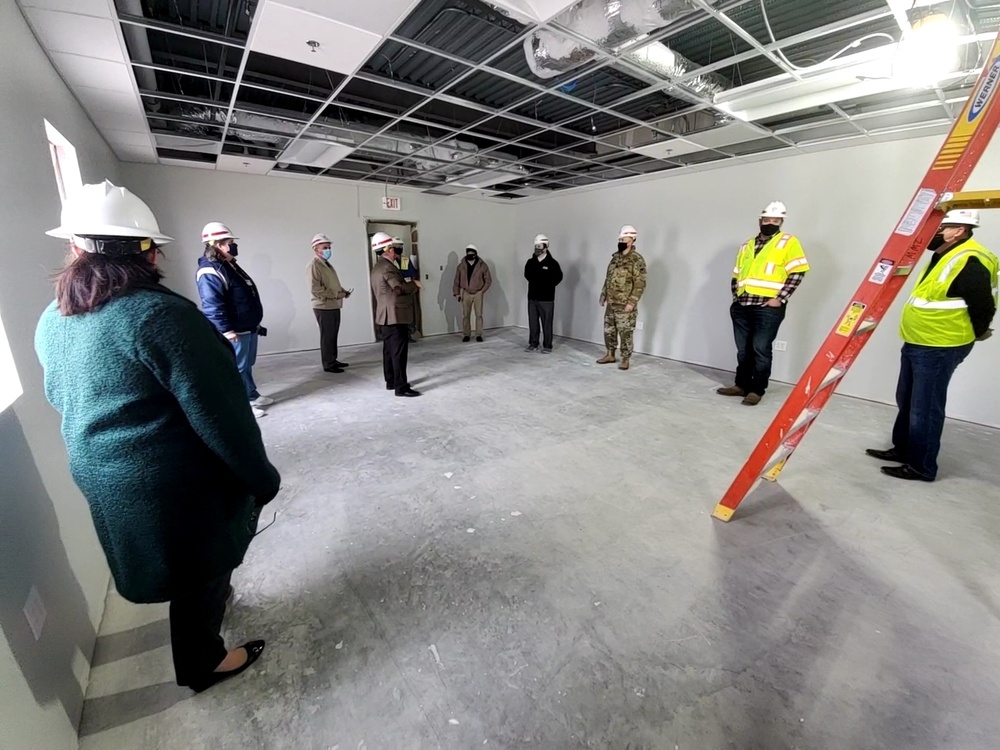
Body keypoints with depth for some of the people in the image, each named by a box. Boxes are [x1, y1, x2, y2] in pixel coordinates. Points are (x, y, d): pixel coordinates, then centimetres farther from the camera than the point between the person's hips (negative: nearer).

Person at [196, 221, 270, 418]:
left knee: (247, 364, 19)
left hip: (249, 327, 10)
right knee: (237, 368, -2)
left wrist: (254, 323, 24)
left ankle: (252, 396, 31)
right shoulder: (210, 272, -18)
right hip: (234, 331, -10)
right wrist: (226, 330, -25)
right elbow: (212, 306, -23)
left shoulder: (230, 265, 15)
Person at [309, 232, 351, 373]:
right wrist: (336, 294, -19)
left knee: (333, 335, 15)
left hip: (334, 306, 9)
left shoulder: (327, 264, 18)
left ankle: (333, 360, 25)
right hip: (324, 307, -9)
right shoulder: (314, 265, -12)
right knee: (327, 336, -2)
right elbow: (315, 288, -21)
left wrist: (342, 291, 6)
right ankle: (328, 364, 6)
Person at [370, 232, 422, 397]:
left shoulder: (377, 267, 17)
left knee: (389, 350, 15)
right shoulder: (387, 266, -16)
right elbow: (399, 288, -26)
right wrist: (414, 284, -10)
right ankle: (401, 387, -5)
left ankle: (391, 381, 24)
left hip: (385, 316, 11)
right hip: (395, 316, -11)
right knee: (399, 352, -8)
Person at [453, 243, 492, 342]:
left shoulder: (482, 265, -3)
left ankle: (479, 335, 8)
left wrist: (483, 291, -7)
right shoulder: (461, 266, 2)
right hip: (466, 293, 2)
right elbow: (456, 281, 6)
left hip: (478, 293, -1)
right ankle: (466, 335, 14)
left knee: (479, 315, 0)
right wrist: (456, 293, 0)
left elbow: (488, 280, 0)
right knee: (465, 315, 4)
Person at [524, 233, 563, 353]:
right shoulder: (530, 262, 8)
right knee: (532, 322, 9)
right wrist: (535, 284, 6)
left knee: (547, 324, -1)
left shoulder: (552, 263, -6)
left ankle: (547, 346, 8)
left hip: (546, 299, -5)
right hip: (532, 297, 5)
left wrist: (547, 286, -4)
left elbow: (558, 277, -6)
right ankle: (533, 344, 20)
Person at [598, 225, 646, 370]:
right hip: (611, 303, 7)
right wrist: (603, 295, 15)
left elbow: (640, 284, -16)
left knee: (625, 333, 1)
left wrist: (632, 302, -21)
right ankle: (610, 355, 27)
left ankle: (625, 359, 12)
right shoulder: (615, 257, 11)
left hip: (625, 305, -7)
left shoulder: (637, 260, -12)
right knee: (608, 330, 13)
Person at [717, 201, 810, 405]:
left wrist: (780, 298, -12)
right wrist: (735, 295, 10)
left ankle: (757, 390, 5)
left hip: (768, 307, -5)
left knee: (761, 349, -5)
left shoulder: (788, 242, 3)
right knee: (743, 349, 10)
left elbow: (798, 272, -6)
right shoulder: (747, 246, 20)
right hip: (742, 306, 6)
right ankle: (742, 385, 21)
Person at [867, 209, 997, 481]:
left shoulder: (970, 261, -19)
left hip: (940, 349, -10)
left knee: (925, 409, -2)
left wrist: (977, 334, -2)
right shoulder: (945, 255, 12)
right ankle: (902, 449, 32)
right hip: (916, 344, 10)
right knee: (906, 402, 18)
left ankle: (921, 466, 9)